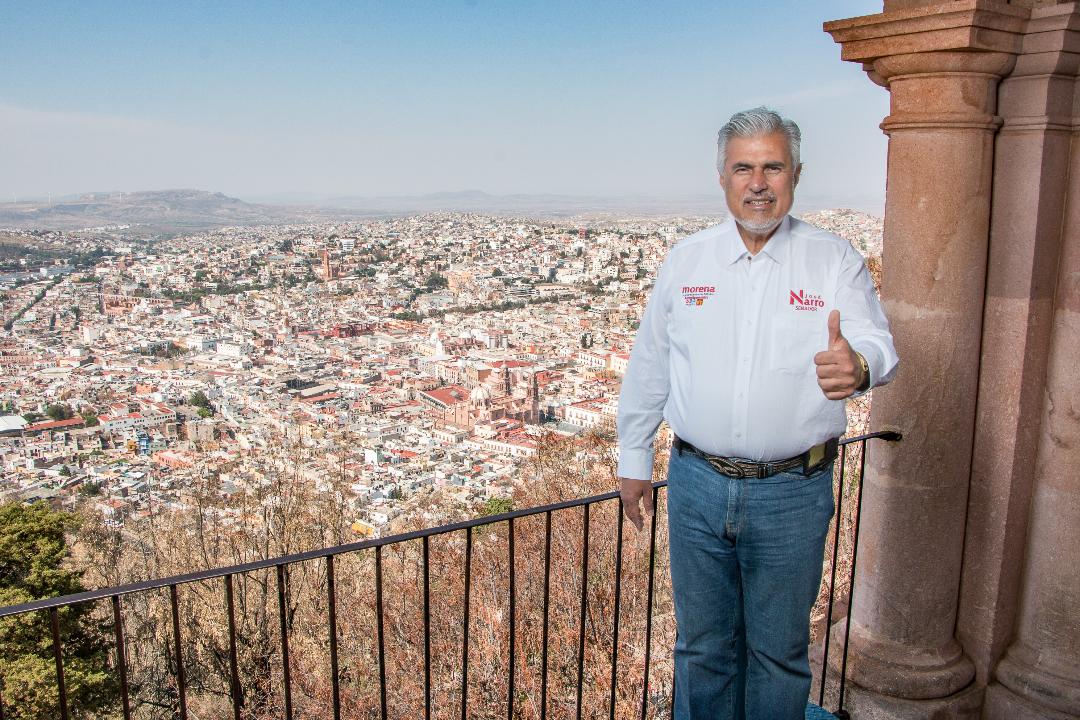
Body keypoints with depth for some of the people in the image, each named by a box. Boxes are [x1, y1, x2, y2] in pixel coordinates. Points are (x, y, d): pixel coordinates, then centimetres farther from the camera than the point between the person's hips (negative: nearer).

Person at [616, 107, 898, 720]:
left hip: (793, 492, -2)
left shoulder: (835, 261, -3)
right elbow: (649, 366, 8)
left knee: (779, 652, 15)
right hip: (697, 484, 2)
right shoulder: (687, 259, 4)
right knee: (703, 646, 18)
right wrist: (634, 459, 11)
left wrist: (859, 364, -43)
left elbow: (878, 344, -18)